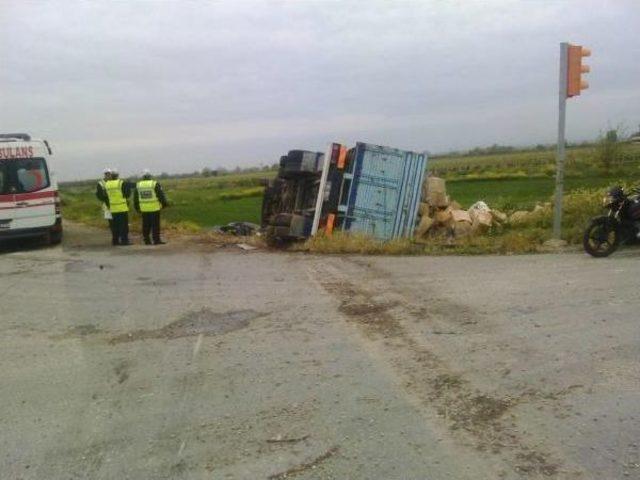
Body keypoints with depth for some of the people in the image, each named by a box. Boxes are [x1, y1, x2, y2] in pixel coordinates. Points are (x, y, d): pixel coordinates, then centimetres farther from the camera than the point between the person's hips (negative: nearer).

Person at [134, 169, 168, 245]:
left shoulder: (138, 185, 7)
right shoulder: (155, 184, -7)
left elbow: (135, 198, 13)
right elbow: (161, 195, -5)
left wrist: (137, 208, 22)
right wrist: (164, 204, 5)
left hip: (144, 209, 4)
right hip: (154, 208, -4)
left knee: (146, 225, 9)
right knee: (155, 225, -2)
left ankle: (147, 241, 11)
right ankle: (156, 240, -4)